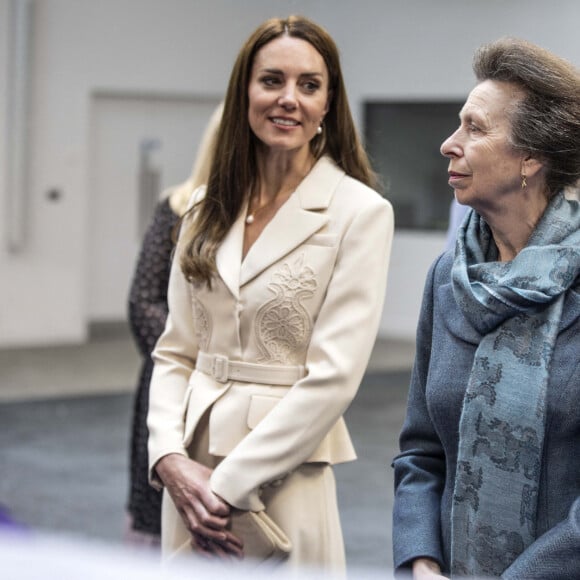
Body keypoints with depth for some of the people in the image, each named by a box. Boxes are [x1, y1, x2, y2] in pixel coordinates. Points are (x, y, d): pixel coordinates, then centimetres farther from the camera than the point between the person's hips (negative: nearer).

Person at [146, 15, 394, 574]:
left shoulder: (360, 212, -9)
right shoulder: (208, 208, 7)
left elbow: (333, 377, -14)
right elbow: (174, 351, 7)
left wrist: (229, 486, -14)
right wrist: (171, 458, -9)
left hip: (287, 476, -4)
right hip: (191, 470, 5)